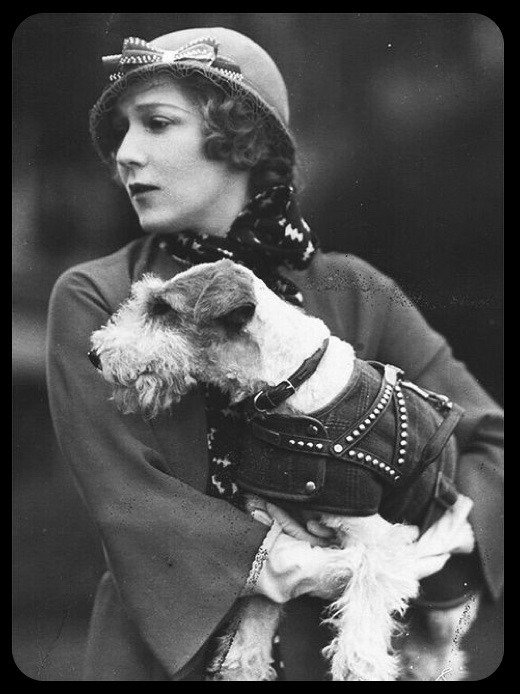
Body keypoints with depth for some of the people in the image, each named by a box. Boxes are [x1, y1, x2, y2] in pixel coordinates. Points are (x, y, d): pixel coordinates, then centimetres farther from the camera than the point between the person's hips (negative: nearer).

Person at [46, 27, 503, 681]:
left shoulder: (352, 295, -2)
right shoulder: (91, 302, -7)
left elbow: (491, 440, 2)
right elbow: (124, 497, -15)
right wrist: (302, 566, -22)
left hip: (328, 649, 2)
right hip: (160, 650, -1)